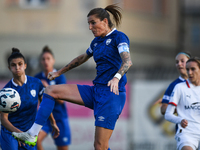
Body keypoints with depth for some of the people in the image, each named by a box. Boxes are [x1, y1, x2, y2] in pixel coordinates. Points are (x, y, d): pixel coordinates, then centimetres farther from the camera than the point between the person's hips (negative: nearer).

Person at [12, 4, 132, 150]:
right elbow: (82, 58, 35)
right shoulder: (97, 41, 17)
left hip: (111, 93, -8)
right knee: (51, 90, 3)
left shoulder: (118, 37, -6)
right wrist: (60, 72, 41)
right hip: (96, 90, 8)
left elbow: (128, 61, -22)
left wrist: (116, 77, -41)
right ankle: (32, 134, -2)